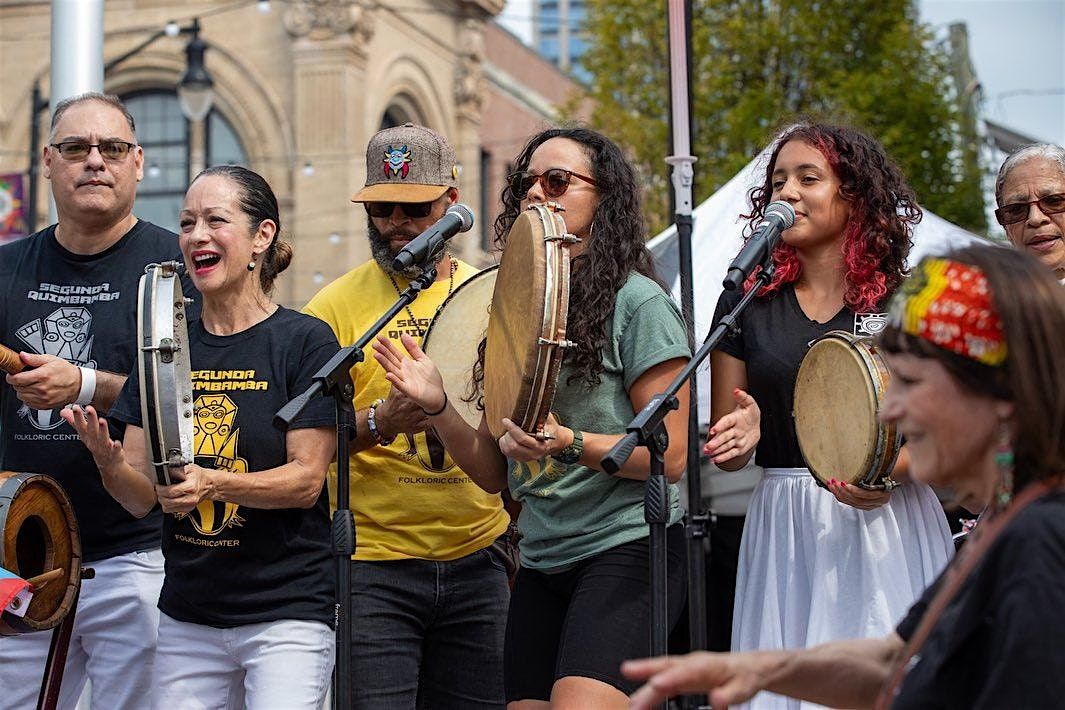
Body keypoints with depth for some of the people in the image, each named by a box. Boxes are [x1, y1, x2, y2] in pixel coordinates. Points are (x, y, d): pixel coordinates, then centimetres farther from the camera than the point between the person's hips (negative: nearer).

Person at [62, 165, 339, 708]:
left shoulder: (305, 340, -5)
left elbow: (306, 479, -11)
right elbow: (140, 497, 6)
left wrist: (213, 484, -27)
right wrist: (108, 461, -16)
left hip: (286, 613, -4)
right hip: (187, 617, 5)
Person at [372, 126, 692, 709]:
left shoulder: (636, 302, -5)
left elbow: (669, 455, -10)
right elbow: (494, 474, 14)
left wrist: (567, 443, -23)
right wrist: (438, 407, -2)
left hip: (625, 550, -7)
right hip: (540, 562, 7)